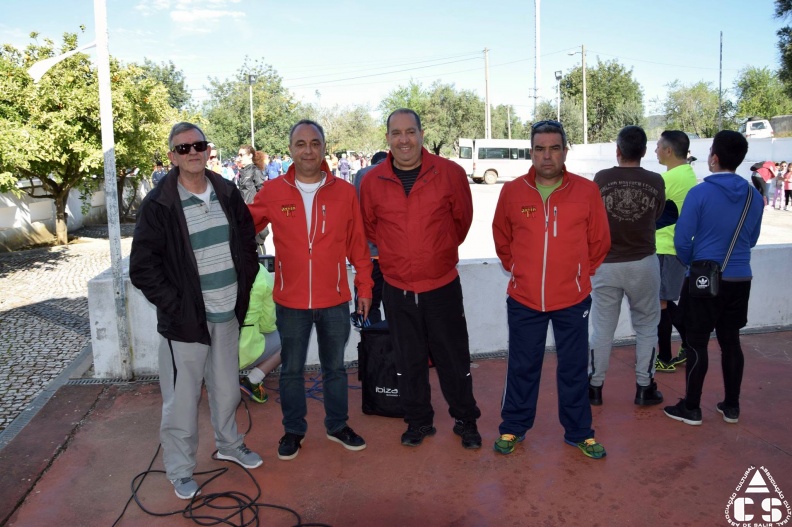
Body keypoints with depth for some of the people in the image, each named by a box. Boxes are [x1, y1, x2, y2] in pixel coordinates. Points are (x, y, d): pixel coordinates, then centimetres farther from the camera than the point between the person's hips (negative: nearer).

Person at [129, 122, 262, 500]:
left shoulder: (228, 194, 4)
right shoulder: (158, 205, -10)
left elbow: (247, 243, 13)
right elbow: (142, 268, -9)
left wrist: (244, 289, 6)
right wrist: (175, 306, -12)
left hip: (227, 313, 4)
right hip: (185, 317, -4)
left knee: (226, 388, 19)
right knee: (182, 399, 5)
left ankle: (229, 444, 41)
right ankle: (180, 471, 24)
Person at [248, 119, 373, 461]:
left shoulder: (344, 192, -3)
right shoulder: (272, 192, -5)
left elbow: (358, 245, 2)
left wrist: (364, 287, 5)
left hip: (335, 300, 1)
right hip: (290, 301, 0)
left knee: (335, 367, 16)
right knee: (291, 370, 14)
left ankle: (337, 425, 36)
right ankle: (293, 430, 34)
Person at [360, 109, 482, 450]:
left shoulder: (450, 173, -9)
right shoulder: (372, 181, -4)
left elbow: (462, 218, 6)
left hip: (443, 284, -1)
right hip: (396, 288, 2)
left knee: (454, 358, 10)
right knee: (408, 361, 14)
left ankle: (466, 421, 31)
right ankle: (418, 421, 33)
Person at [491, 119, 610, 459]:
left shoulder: (587, 191, -6)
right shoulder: (512, 191, -5)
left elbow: (599, 241, 6)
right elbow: (501, 239, 10)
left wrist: (580, 272, 10)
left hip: (573, 300, 0)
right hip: (524, 300, 0)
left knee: (574, 368, 13)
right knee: (522, 367, 14)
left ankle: (579, 432, 31)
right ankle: (513, 428, 31)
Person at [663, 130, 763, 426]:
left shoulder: (700, 193, -14)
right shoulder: (754, 196, 2)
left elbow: (682, 239, -11)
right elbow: (752, 240, 13)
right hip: (740, 279, 5)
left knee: (697, 344, 4)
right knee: (730, 342, 14)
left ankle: (691, 408, 13)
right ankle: (731, 406, 24)